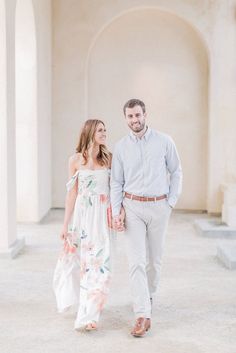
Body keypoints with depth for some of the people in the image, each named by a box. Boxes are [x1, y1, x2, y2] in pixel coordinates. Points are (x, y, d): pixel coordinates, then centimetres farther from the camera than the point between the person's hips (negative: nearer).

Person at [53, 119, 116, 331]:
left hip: (104, 215, 0)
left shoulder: (109, 159, 3)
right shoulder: (76, 160, 1)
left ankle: (89, 314, 4)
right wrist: (66, 223, 3)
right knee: (81, 258, 10)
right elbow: (72, 193, 3)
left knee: (99, 259, -5)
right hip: (84, 214, 0)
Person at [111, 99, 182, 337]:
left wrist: (171, 202, -1)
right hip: (132, 206, 0)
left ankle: (149, 295, 38)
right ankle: (143, 316, -9)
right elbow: (116, 182, 4)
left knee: (154, 259, 12)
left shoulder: (164, 141, -2)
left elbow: (176, 172, 6)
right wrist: (116, 212, -5)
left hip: (159, 207, 0)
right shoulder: (121, 147, 1)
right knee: (136, 261, -9)